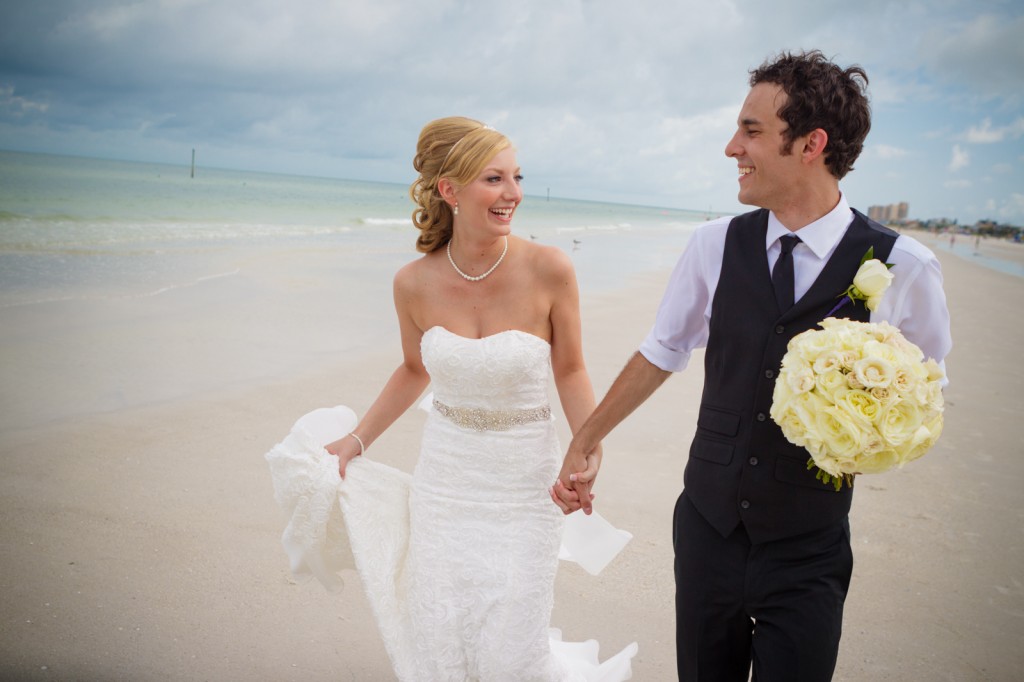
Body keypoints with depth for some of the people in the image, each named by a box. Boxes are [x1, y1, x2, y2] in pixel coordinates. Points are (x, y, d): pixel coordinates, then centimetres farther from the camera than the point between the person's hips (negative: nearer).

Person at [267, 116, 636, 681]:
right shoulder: (414, 284, -8)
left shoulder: (549, 270, -16)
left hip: (522, 485, -2)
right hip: (444, 481, 3)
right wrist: (356, 440, 12)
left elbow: (570, 370, -3)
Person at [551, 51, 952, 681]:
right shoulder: (716, 245, -6)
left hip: (808, 556, -2)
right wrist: (585, 443, 14)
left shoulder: (904, 268, -11)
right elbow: (660, 355, 7)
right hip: (708, 529, 2)